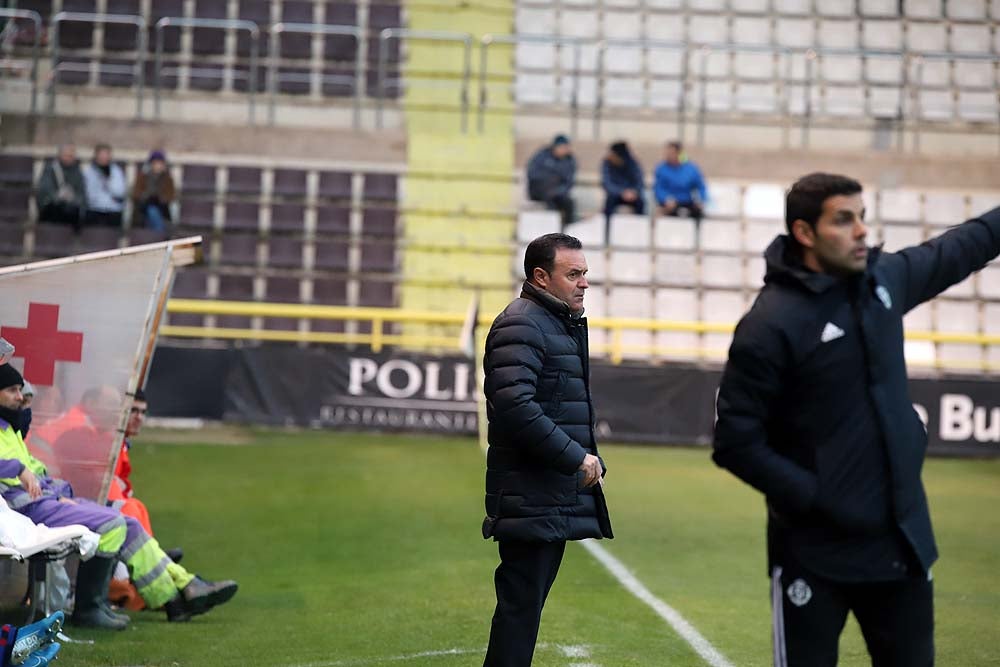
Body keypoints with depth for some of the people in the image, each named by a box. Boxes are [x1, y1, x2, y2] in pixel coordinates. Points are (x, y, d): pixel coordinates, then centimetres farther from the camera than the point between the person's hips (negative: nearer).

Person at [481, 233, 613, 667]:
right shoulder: (521, 324, -12)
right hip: (532, 497, -10)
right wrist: (577, 458, -19)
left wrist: (589, 460, 12)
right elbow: (516, 406, -24)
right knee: (521, 603, -7)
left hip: (560, 497, 10)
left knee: (529, 602, 14)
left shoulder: (566, 325, 20)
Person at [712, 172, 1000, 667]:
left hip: (904, 542, 7)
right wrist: (816, 499, -20)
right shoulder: (772, 324, -17)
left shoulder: (887, 277, 3)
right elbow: (735, 442, -16)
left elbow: (955, 251, 24)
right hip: (815, 554, -6)